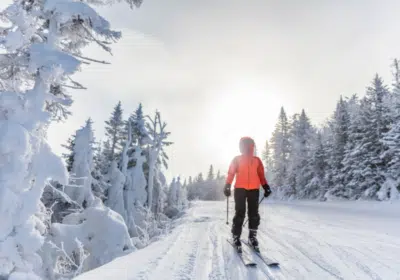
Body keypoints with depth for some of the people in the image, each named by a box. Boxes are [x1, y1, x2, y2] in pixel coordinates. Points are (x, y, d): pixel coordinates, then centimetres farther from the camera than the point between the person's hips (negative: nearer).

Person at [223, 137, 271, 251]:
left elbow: (261, 175, 12)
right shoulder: (237, 160, 7)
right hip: (240, 189, -2)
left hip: (254, 190, 3)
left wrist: (266, 187, 2)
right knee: (240, 214, -5)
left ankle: (252, 237, 15)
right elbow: (231, 174, 3)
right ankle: (236, 237, 3)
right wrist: (227, 186, -7)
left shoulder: (257, 160, 13)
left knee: (254, 214, 4)